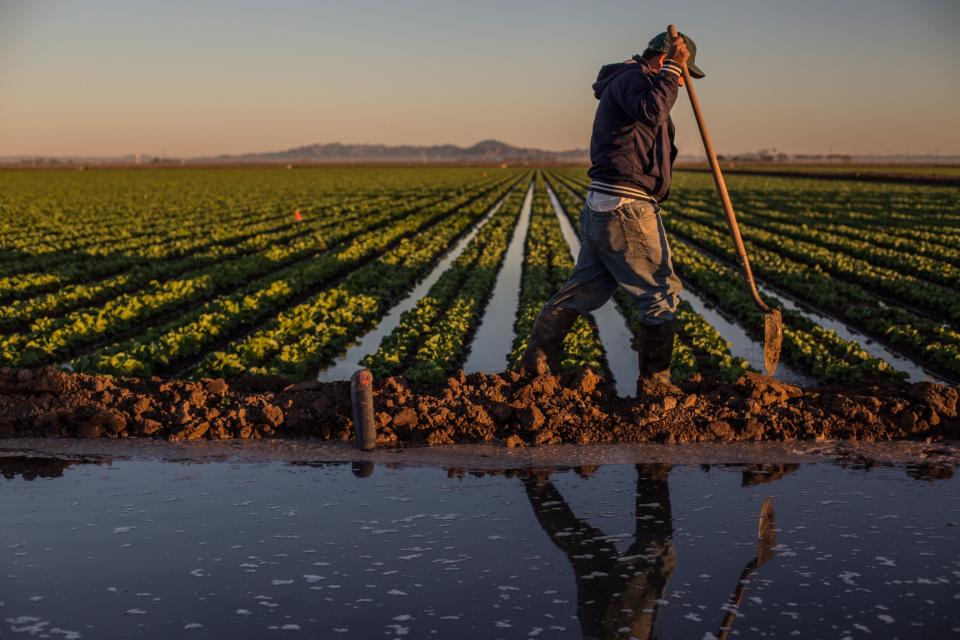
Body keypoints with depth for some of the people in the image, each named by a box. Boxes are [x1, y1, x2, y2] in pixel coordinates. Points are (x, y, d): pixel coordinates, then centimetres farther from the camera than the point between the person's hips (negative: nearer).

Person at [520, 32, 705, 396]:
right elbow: (651, 112, -30)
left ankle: (537, 362, 20)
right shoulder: (631, 77, -9)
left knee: (585, 289, 15)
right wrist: (671, 68, -22)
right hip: (626, 206, -11)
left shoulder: (630, 83, 25)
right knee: (661, 291, -2)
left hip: (603, 208, 11)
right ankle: (654, 383, 5)